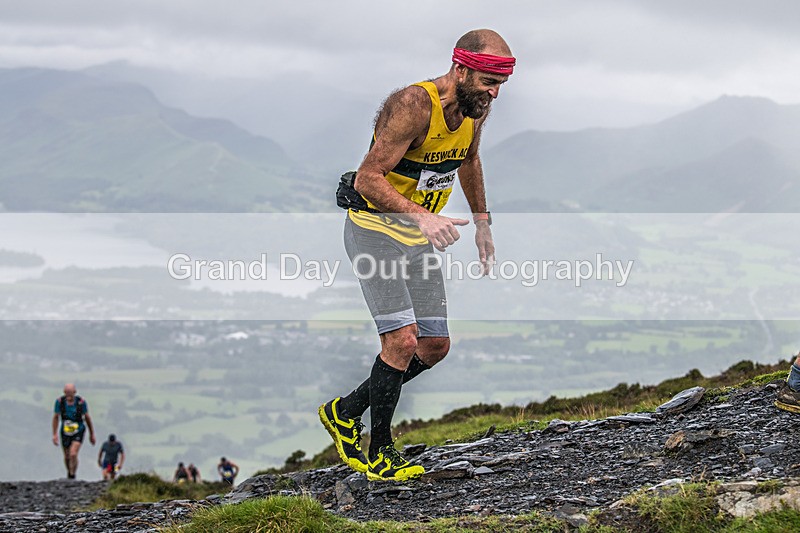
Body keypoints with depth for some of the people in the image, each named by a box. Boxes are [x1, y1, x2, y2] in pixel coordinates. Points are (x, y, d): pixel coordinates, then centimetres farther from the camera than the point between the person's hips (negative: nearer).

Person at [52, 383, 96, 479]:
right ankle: (69, 473, 41)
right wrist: (55, 434, -5)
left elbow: (87, 418, -3)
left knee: (73, 454, -20)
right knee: (67, 457, 14)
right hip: (65, 432, 2)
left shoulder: (81, 402, -16)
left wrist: (92, 435, 5)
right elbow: (56, 418, -2)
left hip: (78, 432, -2)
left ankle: (72, 475, -5)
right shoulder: (59, 401, -14)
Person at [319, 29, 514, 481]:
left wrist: (483, 223, 23)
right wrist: (421, 216, -40)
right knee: (403, 340, -18)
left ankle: (346, 411, 23)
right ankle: (381, 453, -3)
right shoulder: (414, 106, -27)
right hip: (374, 228, -8)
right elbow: (368, 179, -28)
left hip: (420, 238, 8)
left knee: (435, 347, 5)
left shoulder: (477, 107, -3)